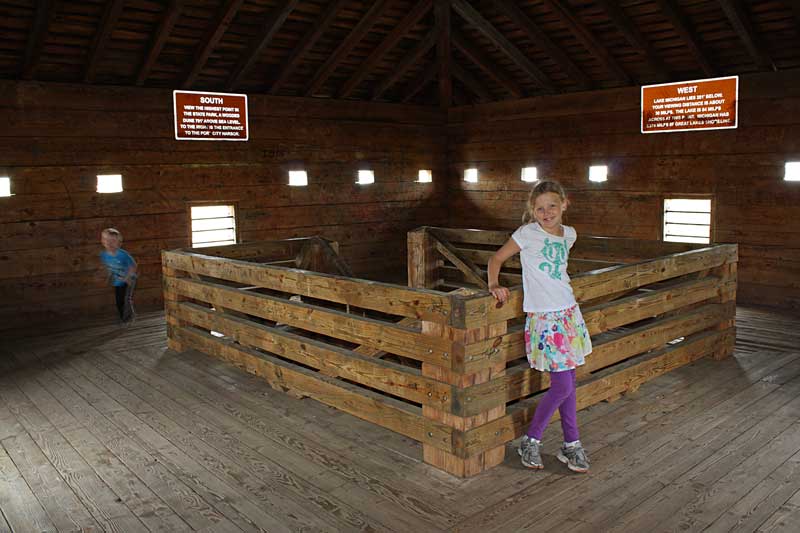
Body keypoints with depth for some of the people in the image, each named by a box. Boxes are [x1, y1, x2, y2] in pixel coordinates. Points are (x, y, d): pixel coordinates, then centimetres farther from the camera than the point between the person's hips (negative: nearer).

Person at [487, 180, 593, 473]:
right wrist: (494, 285, -17)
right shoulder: (528, 233, -9)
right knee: (563, 386, -6)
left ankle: (571, 445, 24)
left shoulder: (569, 234, 8)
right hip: (543, 317, -6)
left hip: (569, 312, 6)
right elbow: (497, 258, -3)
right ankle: (530, 440, 12)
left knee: (568, 383, 11)